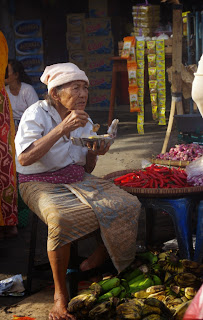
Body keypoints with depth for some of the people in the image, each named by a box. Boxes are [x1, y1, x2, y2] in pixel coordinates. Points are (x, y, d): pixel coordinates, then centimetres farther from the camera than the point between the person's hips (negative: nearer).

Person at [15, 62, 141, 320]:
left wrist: (94, 153, -10)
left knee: (128, 205, -15)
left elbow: (87, 169, 14)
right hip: (41, 183, -6)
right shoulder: (37, 114, -12)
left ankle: (99, 256, 7)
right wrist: (62, 129, -30)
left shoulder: (85, 122, 9)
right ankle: (60, 294, -24)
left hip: (78, 180, 6)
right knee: (62, 218, -38)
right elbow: (24, 158, -28)